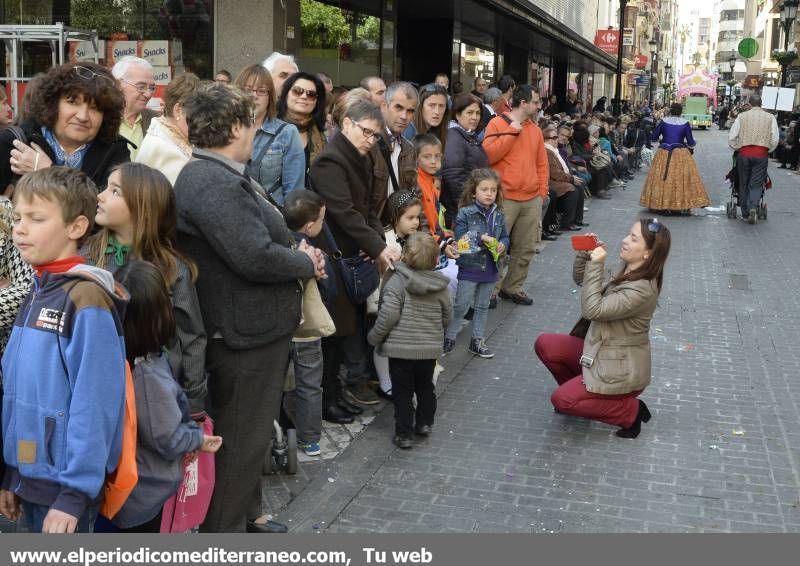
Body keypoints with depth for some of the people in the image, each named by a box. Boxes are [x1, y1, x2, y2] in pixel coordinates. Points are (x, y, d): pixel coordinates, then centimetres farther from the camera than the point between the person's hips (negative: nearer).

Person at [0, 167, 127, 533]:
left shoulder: (86, 300, -17)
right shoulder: (35, 295, 8)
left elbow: (94, 402, -20)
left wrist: (75, 491, -20)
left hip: (65, 481, -7)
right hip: (30, 473, 8)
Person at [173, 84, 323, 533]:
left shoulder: (226, 176, 11)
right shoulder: (211, 182, -23)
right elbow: (255, 257, -29)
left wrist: (297, 252, 3)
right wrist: (307, 264, -12)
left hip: (260, 327, 11)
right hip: (245, 333, -11)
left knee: (254, 433, 24)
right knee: (240, 440, 2)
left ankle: (245, 515, 42)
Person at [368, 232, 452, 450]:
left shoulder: (397, 280, -15)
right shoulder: (440, 285, -2)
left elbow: (389, 314, -20)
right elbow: (447, 317, 7)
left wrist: (375, 337, -6)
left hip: (401, 348, -4)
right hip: (430, 348, 4)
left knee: (402, 391, 6)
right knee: (425, 387, 23)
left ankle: (404, 434, 10)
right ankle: (424, 424, 32)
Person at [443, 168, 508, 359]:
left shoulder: (498, 215, 4)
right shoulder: (465, 213, -11)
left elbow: (505, 237, 11)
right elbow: (460, 238, -17)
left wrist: (502, 245, -10)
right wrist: (480, 238, -24)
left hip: (490, 268, 5)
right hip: (469, 267, -5)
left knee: (483, 306, 15)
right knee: (461, 305, 1)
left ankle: (477, 341, 26)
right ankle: (449, 338, 16)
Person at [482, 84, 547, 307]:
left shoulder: (535, 129, 15)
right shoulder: (497, 124, -4)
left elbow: (542, 163, 18)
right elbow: (488, 155, -16)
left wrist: (542, 190, 9)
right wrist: (512, 132, -14)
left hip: (532, 200, 7)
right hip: (505, 198, -6)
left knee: (526, 248, 10)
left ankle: (512, 288, 23)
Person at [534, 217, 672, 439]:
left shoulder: (641, 290, -27)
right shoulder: (628, 273, 1)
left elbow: (592, 310, -30)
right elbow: (580, 280, 10)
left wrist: (595, 265, -26)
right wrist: (585, 253, -8)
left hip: (620, 370, -8)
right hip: (599, 351, 9)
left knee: (560, 400, -15)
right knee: (544, 344, -2)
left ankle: (631, 412, 0)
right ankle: (578, 390, 18)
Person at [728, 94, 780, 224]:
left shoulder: (742, 116, 1)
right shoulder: (770, 117, 3)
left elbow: (731, 137, -1)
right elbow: (775, 140, 1)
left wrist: (737, 148, 15)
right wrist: (768, 151, 16)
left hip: (744, 154, 0)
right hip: (761, 155, 0)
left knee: (744, 184, 11)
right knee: (757, 184, 4)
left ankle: (745, 213, 15)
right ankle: (753, 207, -20)